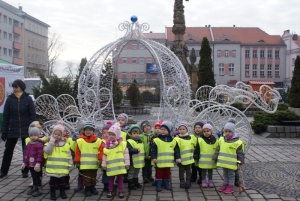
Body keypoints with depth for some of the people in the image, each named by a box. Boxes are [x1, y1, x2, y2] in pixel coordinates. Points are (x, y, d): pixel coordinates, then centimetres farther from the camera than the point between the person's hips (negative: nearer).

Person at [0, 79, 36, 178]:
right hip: (12, 129, 1)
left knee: (26, 151, 8)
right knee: (8, 150, 9)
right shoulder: (10, 99, -1)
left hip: (26, 130, -1)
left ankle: (25, 171, 21)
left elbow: (32, 115, -4)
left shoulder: (28, 99, -4)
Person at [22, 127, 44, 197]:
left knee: (37, 177, 0)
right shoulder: (29, 144, 9)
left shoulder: (39, 144, -17)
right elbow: (26, 153, 15)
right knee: (33, 176, 19)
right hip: (30, 164, 8)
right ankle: (34, 187, 32)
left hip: (36, 165, -8)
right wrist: (24, 162, 16)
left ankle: (39, 190, 10)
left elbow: (40, 155, -21)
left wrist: (38, 163, -24)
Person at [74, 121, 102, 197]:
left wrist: (100, 160, -3)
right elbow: (77, 152, -2)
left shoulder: (98, 140, -1)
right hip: (84, 164, -2)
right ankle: (87, 189, 16)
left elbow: (100, 151, 1)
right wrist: (77, 162, -2)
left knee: (93, 177, 15)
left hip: (94, 164, 2)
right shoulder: (80, 141, -5)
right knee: (86, 178, 4)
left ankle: (92, 188, 30)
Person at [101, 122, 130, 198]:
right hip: (110, 166, 2)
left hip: (119, 166, -2)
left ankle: (121, 192, 17)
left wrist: (127, 163, -4)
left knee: (120, 179, 7)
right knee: (111, 179, 12)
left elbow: (126, 154, -3)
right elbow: (104, 155, 7)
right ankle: (110, 191, 24)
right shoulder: (107, 144, 3)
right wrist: (104, 164, 6)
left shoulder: (122, 144, -5)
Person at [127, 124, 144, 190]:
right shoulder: (129, 141, -16)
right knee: (131, 173, 4)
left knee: (136, 173, 22)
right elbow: (129, 150, -30)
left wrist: (143, 156, 13)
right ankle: (130, 185, 13)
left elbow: (142, 150, 20)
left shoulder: (140, 141, 11)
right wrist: (136, 150, -33)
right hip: (132, 161, -8)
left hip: (139, 161, 8)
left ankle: (136, 183, 35)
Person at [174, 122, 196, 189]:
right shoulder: (177, 139, -8)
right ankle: (182, 182, 20)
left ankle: (188, 182, 21)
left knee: (188, 171, 11)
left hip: (189, 159, 3)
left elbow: (195, 147, 16)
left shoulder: (191, 138, 5)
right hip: (181, 159, -3)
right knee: (181, 171, 9)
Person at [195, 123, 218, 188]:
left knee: (210, 171, 14)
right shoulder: (200, 140, -6)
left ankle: (210, 181, 25)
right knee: (203, 170, 7)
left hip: (211, 160, 2)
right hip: (203, 160, -2)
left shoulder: (215, 140, 2)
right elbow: (197, 150, -3)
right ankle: (204, 181, 17)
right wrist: (196, 158, -5)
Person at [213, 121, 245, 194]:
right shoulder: (221, 140, 0)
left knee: (231, 174, 8)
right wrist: (215, 158, 9)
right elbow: (218, 150, 8)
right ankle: (225, 184, 31)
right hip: (223, 162, 5)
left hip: (231, 163, -5)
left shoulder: (237, 142, -14)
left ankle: (231, 186, 19)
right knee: (225, 174, 18)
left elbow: (240, 154, -7)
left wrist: (240, 162, -6)